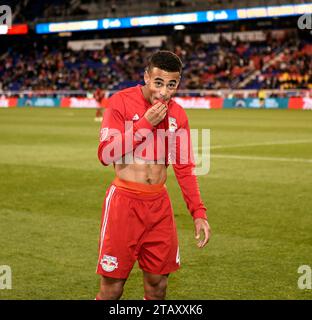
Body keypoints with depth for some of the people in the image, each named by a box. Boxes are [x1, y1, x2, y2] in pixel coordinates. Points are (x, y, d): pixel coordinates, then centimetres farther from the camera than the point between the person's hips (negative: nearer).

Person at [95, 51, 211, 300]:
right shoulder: (121, 102, -7)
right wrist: (145, 124, -16)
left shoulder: (177, 114, 6)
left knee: (157, 285, 8)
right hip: (124, 202, -4)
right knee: (112, 287, -1)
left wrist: (199, 213, 1)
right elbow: (105, 154, -13)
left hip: (159, 204, 4)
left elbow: (184, 167, 9)